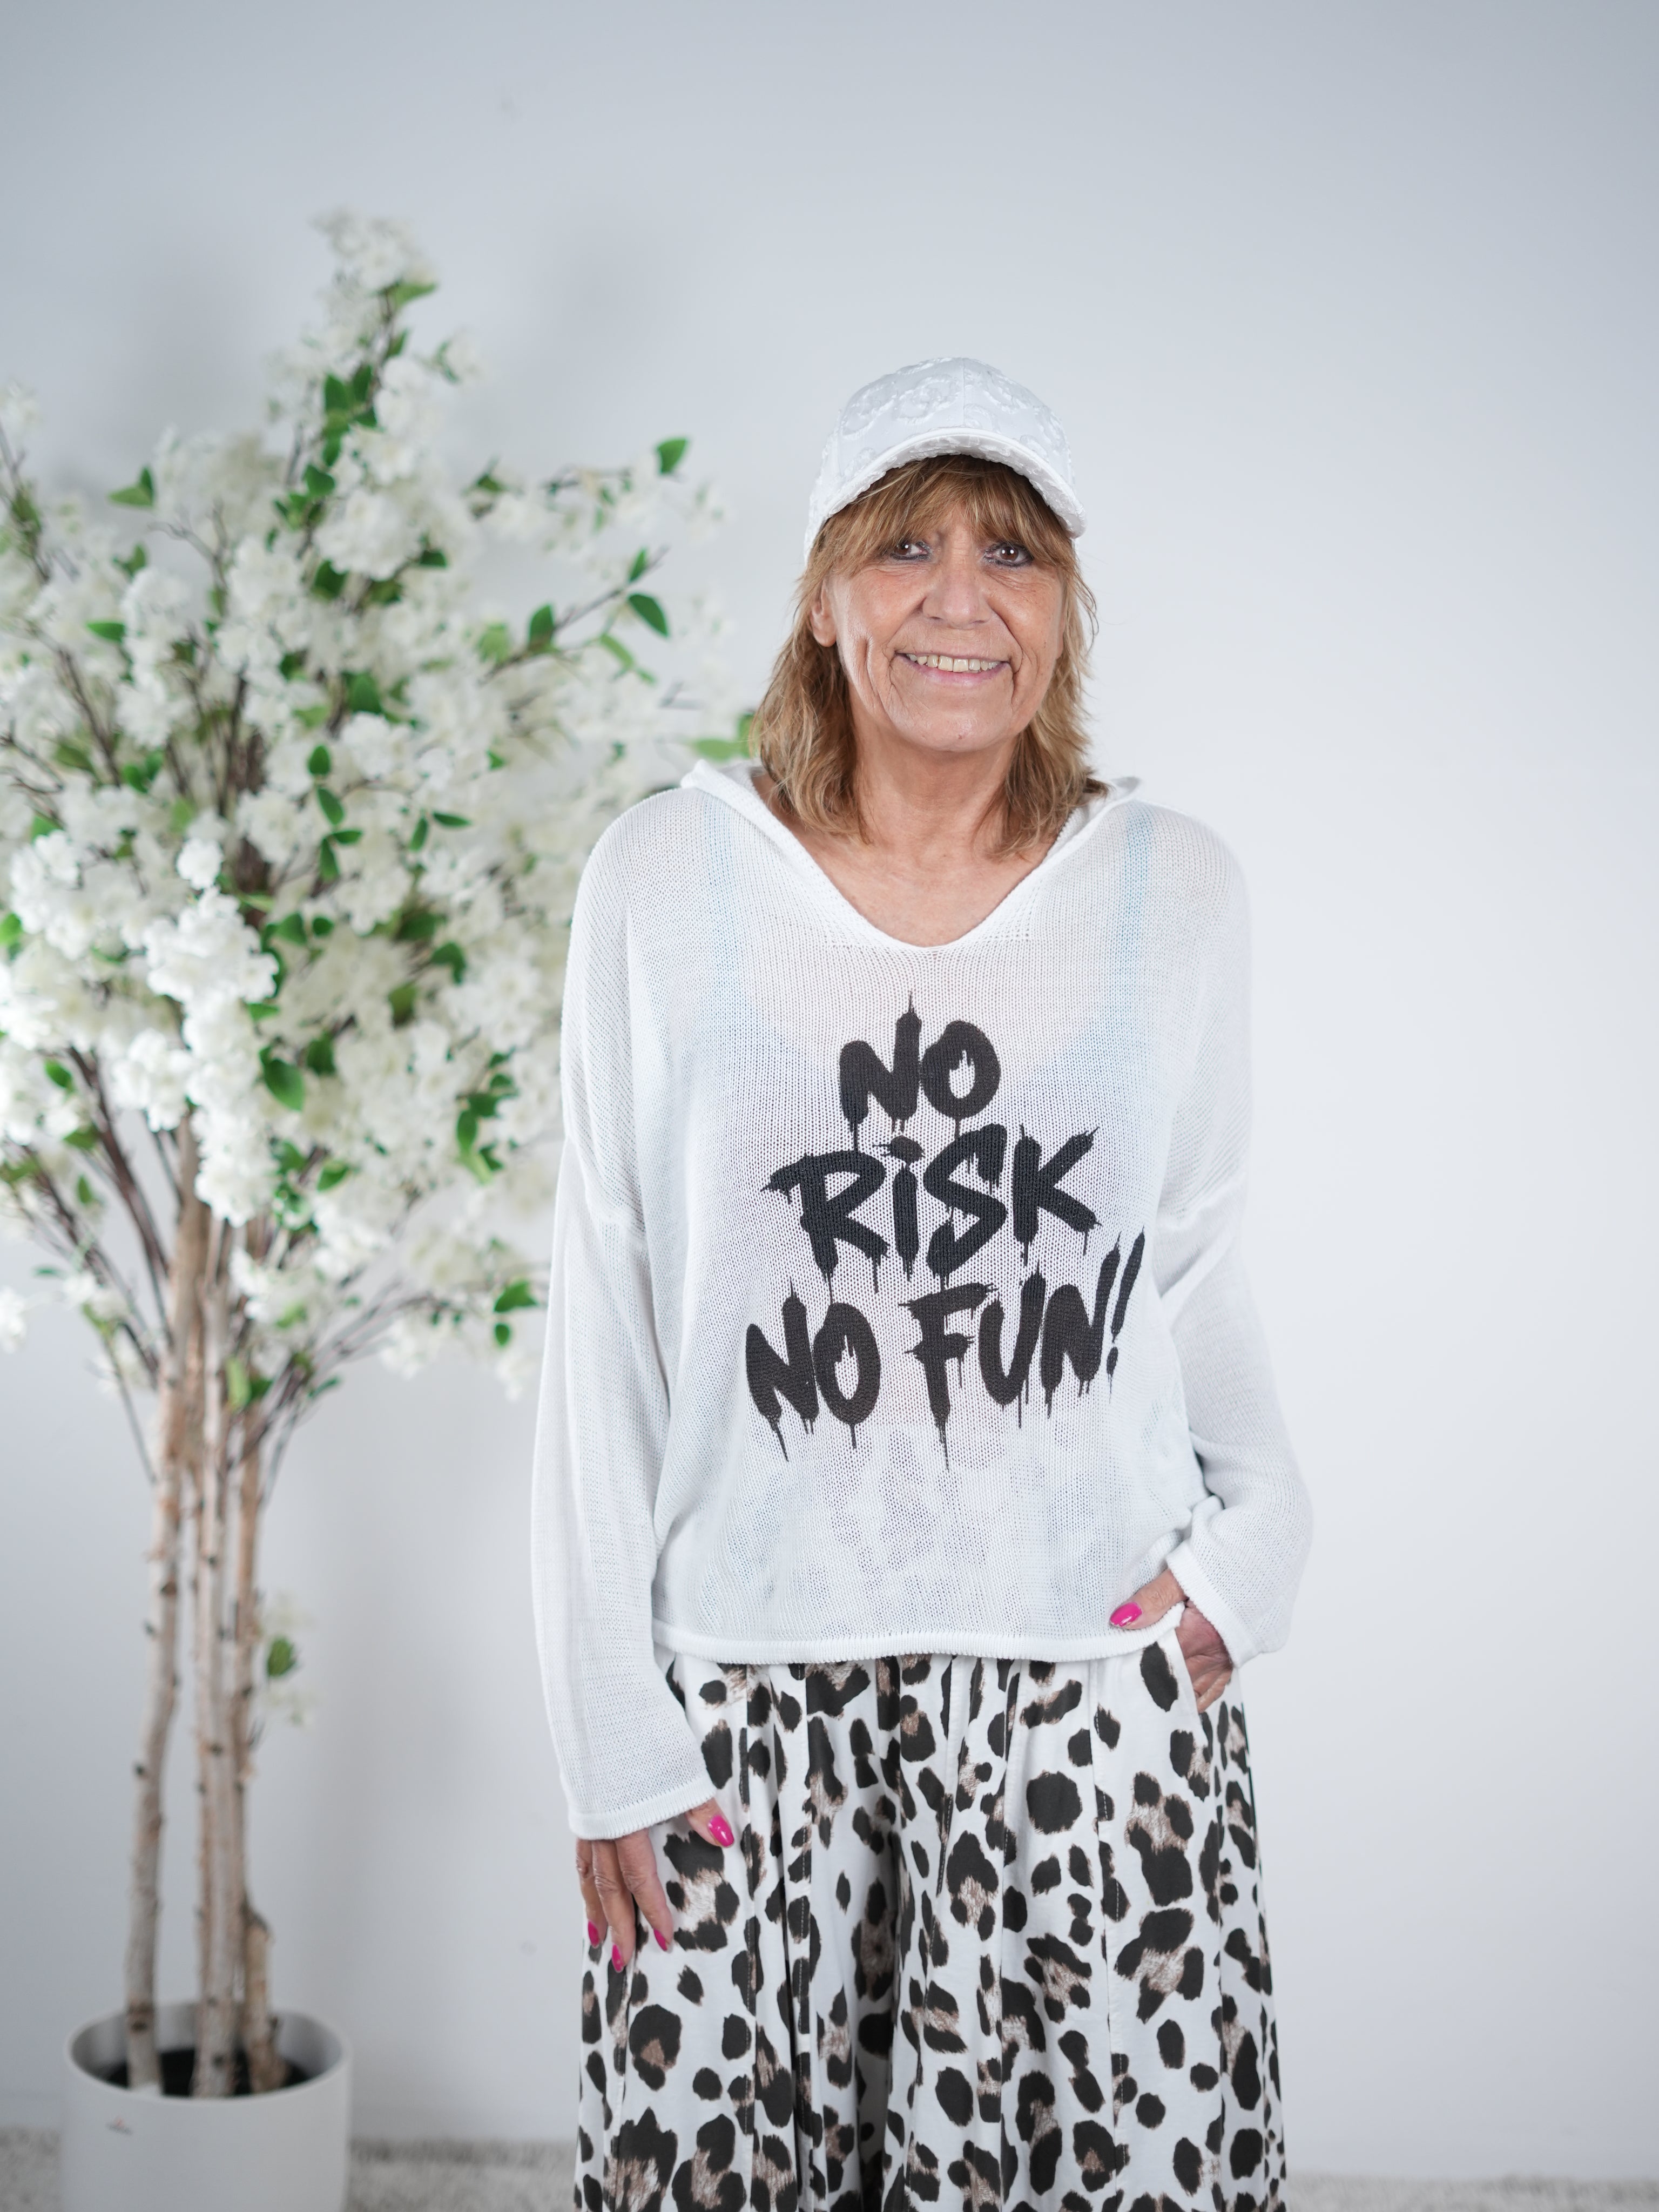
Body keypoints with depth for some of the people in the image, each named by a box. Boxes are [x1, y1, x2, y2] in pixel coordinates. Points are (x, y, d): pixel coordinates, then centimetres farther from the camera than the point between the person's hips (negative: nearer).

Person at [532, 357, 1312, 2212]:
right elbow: (601, 1327, 2)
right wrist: (607, 1733, 0)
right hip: (747, 1694, 0)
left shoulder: (1174, 892, 4)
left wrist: (1260, 1516, -4)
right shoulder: (665, 880, -1)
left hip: (1096, 1669, 1)